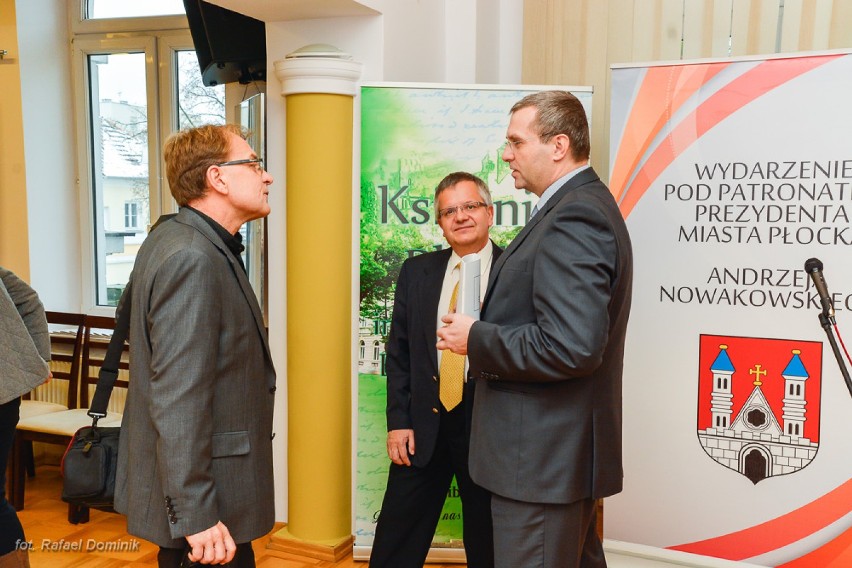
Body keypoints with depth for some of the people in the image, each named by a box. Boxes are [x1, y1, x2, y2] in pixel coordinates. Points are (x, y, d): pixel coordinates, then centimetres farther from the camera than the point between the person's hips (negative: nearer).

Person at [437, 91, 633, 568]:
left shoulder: (574, 219, -20)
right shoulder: (582, 205, 12)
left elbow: (572, 346, -29)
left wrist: (476, 339, -17)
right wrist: (487, 332, 9)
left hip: (543, 458, -10)